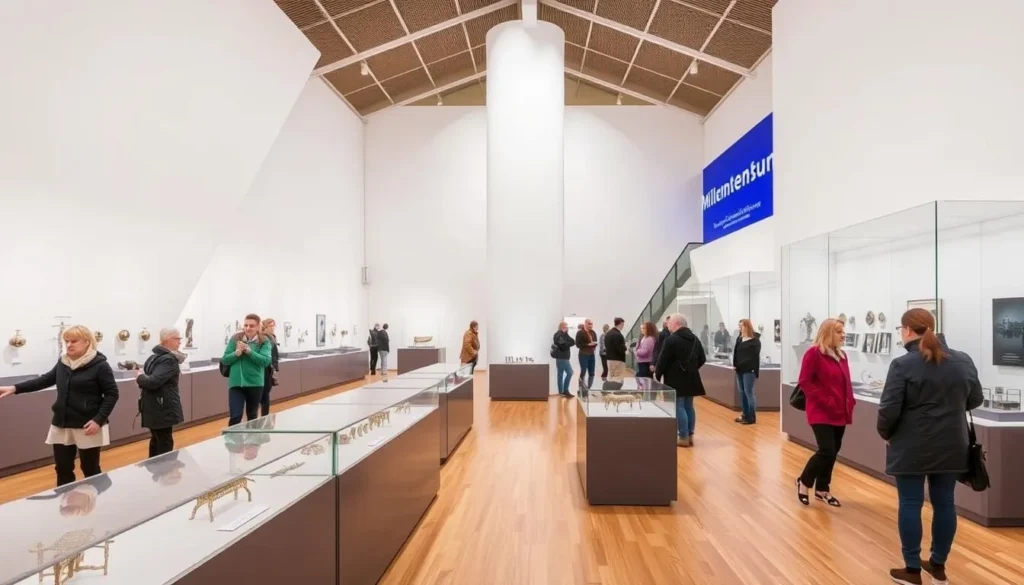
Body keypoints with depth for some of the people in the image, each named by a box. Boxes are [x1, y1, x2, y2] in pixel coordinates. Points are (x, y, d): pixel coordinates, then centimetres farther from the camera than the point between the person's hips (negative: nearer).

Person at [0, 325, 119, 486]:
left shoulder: (100, 365, -12)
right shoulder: (63, 362, 5)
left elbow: (112, 394, -12)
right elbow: (46, 380, 19)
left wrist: (98, 420, -19)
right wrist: (15, 388, 9)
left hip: (87, 427, -6)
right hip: (61, 426, 6)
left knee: (90, 469, 7)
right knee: (63, 469, 12)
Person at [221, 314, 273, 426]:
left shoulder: (264, 341, -3)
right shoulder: (235, 339, 1)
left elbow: (266, 361, -14)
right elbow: (224, 360, 1)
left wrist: (249, 352, -22)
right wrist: (236, 353, -18)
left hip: (255, 384, 0)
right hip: (236, 383, 0)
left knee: (252, 416, 16)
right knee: (235, 417, -8)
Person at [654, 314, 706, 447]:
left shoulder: (671, 340, -14)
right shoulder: (695, 339, 10)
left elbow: (663, 360, -14)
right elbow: (702, 359, 15)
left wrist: (657, 375, -1)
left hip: (676, 380, -7)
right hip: (691, 379, 7)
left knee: (679, 408, -2)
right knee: (689, 407, 13)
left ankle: (683, 437, -1)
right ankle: (690, 436, 17)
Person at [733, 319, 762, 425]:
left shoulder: (755, 340, -7)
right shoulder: (739, 339, 12)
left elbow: (755, 356, -10)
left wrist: (755, 370, -15)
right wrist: (734, 365, 0)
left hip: (749, 370, -7)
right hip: (740, 370, 7)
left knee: (748, 393, -5)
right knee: (742, 392, 11)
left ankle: (752, 417, 2)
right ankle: (745, 414, 21)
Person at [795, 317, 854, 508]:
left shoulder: (841, 355, 12)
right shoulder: (814, 353, -12)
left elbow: (846, 382, 19)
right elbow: (805, 382, -14)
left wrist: (850, 401, 3)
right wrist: (824, 400, -19)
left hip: (840, 413, 8)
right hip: (821, 412, -8)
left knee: (833, 451, 11)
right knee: (826, 451, -12)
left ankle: (822, 489, 26)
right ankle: (804, 482, 11)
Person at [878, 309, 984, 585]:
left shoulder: (902, 365, -16)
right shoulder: (964, 361, 1)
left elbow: (889, 409, -17)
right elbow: (975, 400, 13)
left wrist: (885, 434, 1)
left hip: (912, 448, -5)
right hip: (951, 447, 5)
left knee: (910, 504, 4)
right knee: (944, 503, 14)